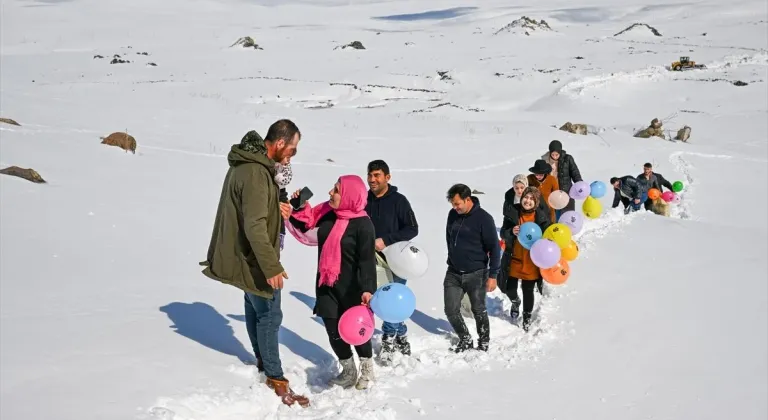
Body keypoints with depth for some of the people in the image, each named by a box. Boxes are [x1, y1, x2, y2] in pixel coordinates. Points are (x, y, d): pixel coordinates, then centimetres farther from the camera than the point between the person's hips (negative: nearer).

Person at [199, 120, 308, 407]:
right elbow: (254, 226, -30)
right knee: (269, 314, 0)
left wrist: (274, 208, 3)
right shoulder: (255, 172, -28)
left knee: (255, 307, 22)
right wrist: (272, 266, -28)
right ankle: (276, 378, 10)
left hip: (243, 254, 10)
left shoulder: (248, 162, 6)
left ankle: (262, 361, 38)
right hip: (252, 257, -10)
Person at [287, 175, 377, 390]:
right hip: (326, 284, 6)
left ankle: (366, 366, 32)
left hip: (351, 287, -6)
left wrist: (367, 289, -26)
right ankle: (348, 370, 29)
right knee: (333, 328, 10)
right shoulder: (327, 212, -1)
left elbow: (367, 260, -19)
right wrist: (299, 207, -5)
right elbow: (303, 224, 14)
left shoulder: (363, 225, -19)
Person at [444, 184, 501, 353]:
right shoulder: (453, 215, 1)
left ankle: (484, 342, 26)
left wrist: (493, 275, -14)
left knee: (478, 310, 6)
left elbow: (495, 248, -12)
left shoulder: (483, 218, -14)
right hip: (453, 273, 5)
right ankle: (465, 339, 23)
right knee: (451, 310, 3)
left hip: (476, 274, -5)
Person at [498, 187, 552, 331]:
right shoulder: (512, 212, -7)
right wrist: (511, 232, -24)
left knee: (528, 292, 10)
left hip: (532, 262, -1)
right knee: (509, 288, 4)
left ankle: (527, 317, 37)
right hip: (514, 260, 1)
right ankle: (515, 302, 41)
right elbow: (503, 232, -2)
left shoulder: (542, 216, -9)